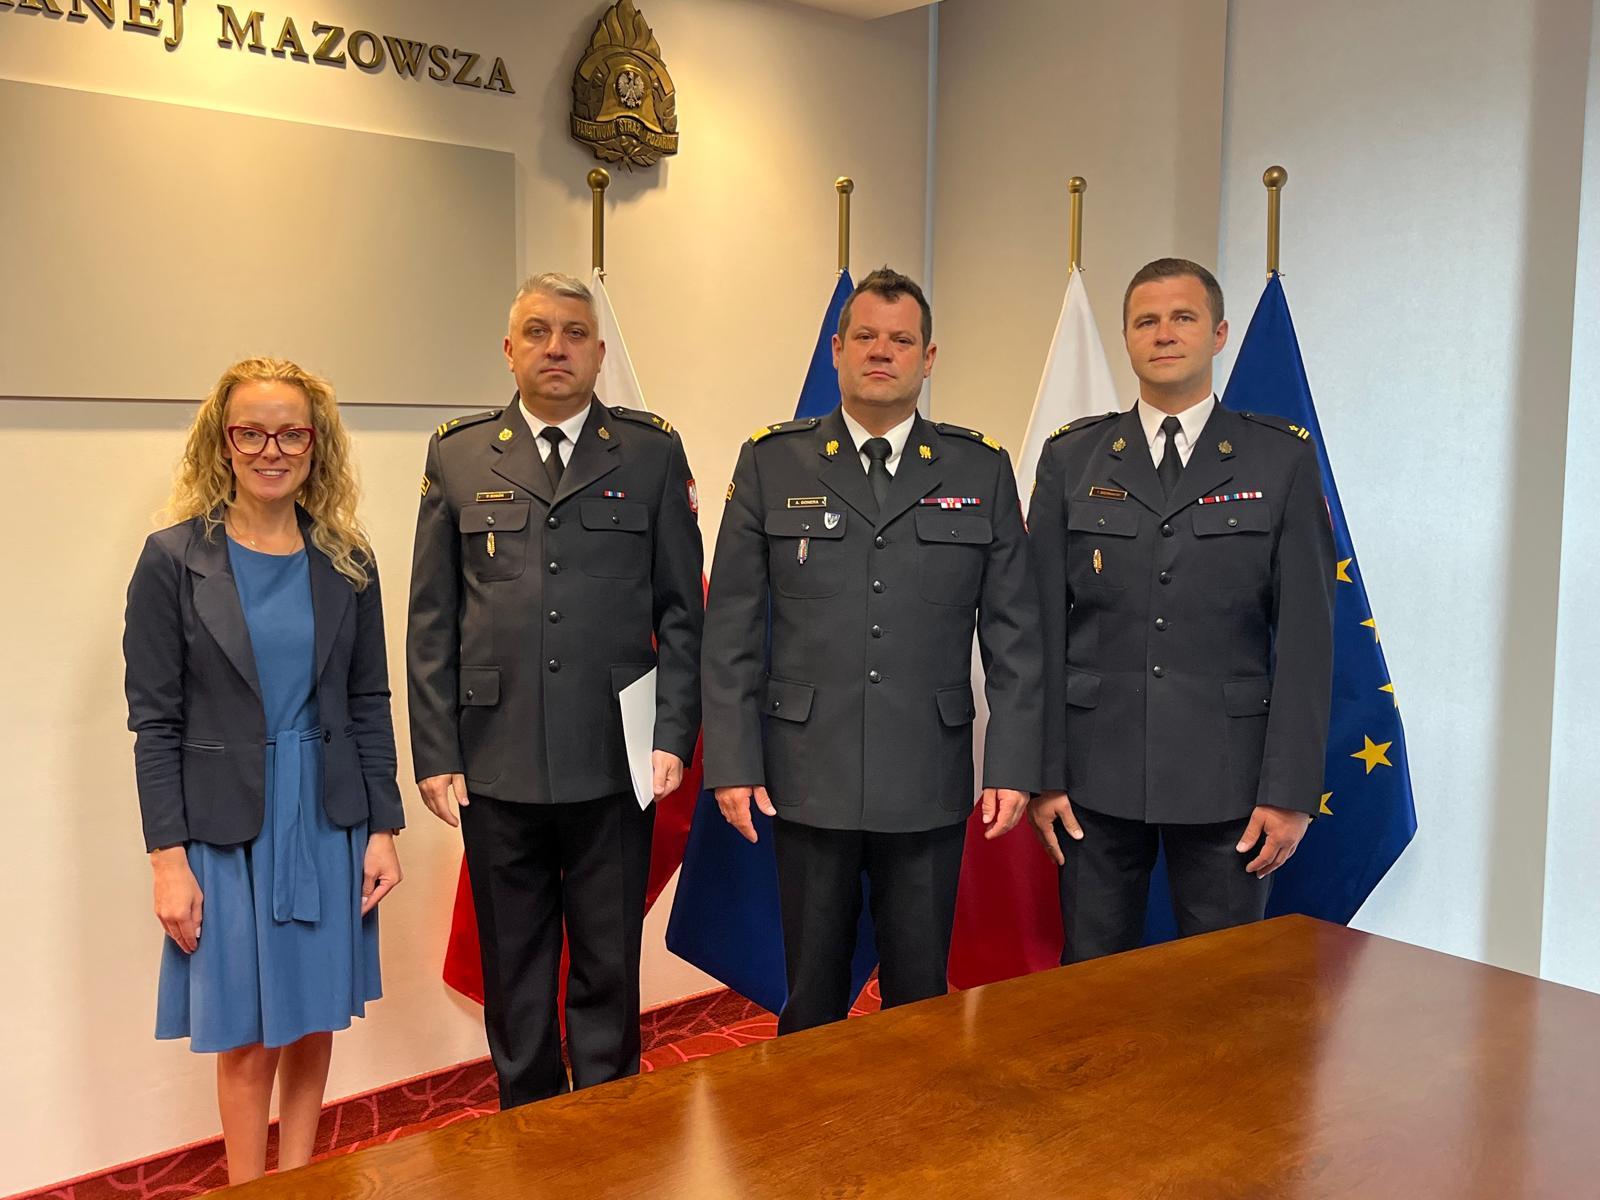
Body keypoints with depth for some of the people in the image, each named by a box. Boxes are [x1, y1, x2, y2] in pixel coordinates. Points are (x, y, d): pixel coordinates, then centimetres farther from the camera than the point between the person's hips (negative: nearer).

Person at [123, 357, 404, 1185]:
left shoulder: (347, 561, 2)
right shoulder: (174, 560, -6)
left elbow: (369, 703, 5)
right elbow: (154, 722, -6)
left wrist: (383, 828, 2)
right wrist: (168, 858, -10)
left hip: (329, 821, 3)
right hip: (227, 829, -2)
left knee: (313, 1022, 13)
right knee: (247, 1035, 8)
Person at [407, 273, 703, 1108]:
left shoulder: (652, 453, 4)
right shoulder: (458, 456, 7)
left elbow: (680, 610, 4)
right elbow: (431, 622, 6)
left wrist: (673, 737, -5)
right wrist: (435, 755, 1)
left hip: (613, 764, -1)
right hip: (497, 764, 1)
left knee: (608, 974, 9)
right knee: (514, 976, 13)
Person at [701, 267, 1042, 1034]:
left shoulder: (981, 471, 3)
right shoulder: (772, 464, 2)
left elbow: (1013, 632, 3)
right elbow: (730, 630, 1)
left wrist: (1013, 765, -2)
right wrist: (731, 764, -3)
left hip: (929, 785, 1)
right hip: (807, 779, 0)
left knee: (920, 994, 11)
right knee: (812, 996, 12)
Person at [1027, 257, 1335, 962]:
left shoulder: (1282, 460, 2)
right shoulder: (1071, 459, 5)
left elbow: (1305, 634, -2)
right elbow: (1044, 626, 3)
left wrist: (1290, 791, -6)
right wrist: (1044, 773, -2)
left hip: (1227, 774, -1)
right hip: (1097, 773, 1)